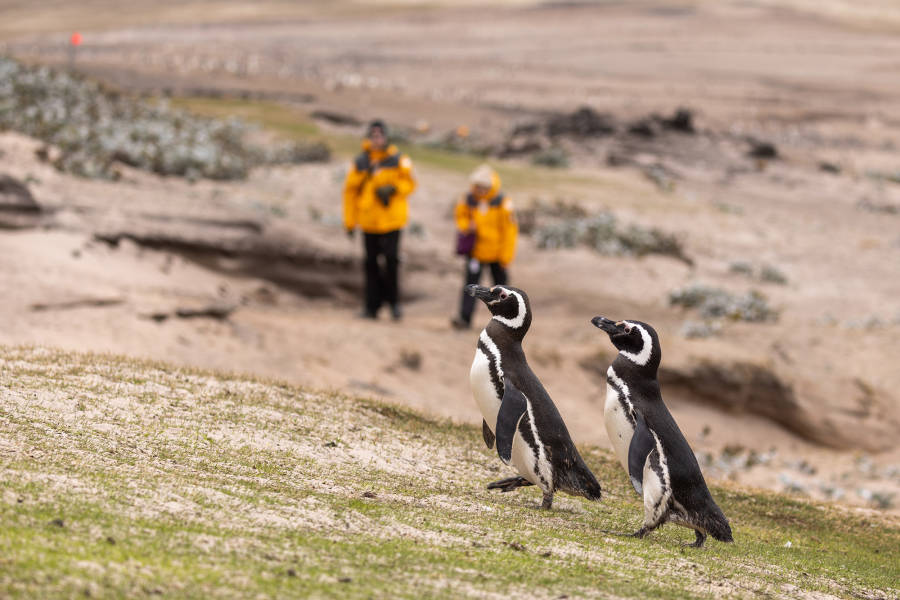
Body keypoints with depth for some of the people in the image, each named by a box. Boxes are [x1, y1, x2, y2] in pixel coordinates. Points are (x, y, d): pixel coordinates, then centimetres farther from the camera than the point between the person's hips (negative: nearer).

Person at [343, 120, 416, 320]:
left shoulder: (398, 160, 0)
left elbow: (409, 183, 4)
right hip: (368, 220, 2)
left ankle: (393, 301, 9)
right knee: (371, 263, 4)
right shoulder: (360, 162, 4)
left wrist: (393, 189, -17)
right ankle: (372, 305, 10)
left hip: (391, 220, -2)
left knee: (391, 260, -8)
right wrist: (350, 221, 7)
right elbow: (350, 191, 9)